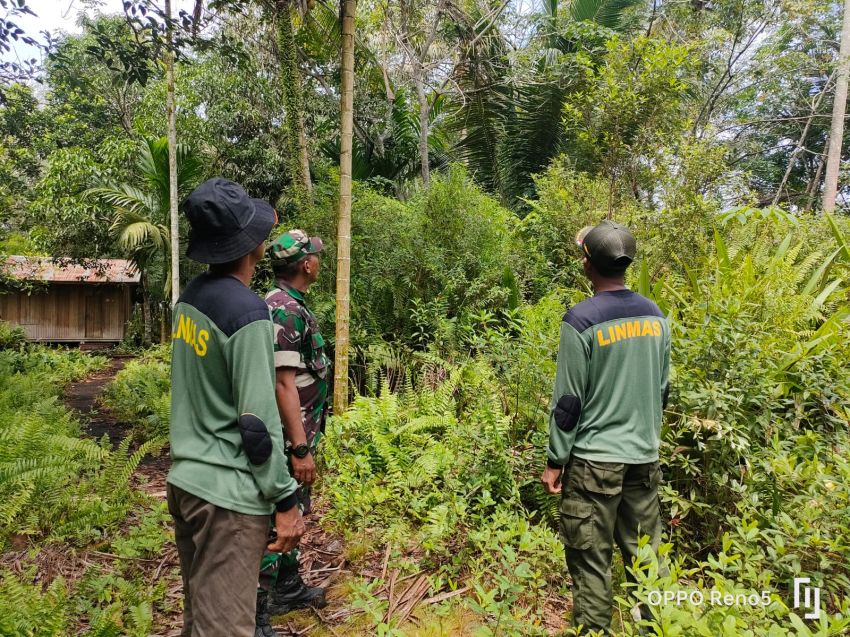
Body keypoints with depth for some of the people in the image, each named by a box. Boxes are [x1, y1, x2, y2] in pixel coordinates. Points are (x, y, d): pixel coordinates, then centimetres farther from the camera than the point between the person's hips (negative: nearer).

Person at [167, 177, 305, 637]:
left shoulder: (190, 296, 4)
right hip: (227, 494, -8)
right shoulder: (248, 312, -20)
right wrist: (285, 499, -12)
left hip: (184, 478, 8)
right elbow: (258, 423, -20)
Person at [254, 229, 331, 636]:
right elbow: (284, 384, -26)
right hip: (288, 438, -10)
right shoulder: (284, 310, -22)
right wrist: (300, 447, -25)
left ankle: (289, 588, 38)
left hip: (298, 434, 10)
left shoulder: (292, 305, 10)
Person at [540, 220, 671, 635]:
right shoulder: (655, 315, 3)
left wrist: (555, 460, -3)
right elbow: (662, 390, 12)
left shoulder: (580, 321, -15)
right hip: (645, 455, 6)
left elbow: (568, 401, -12)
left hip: (594, 459, -6)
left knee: (591, 561, 6)